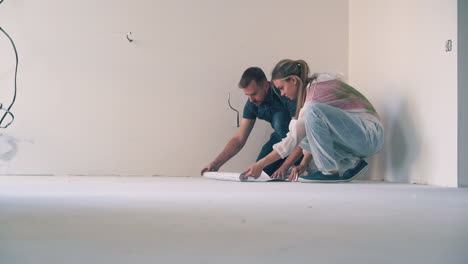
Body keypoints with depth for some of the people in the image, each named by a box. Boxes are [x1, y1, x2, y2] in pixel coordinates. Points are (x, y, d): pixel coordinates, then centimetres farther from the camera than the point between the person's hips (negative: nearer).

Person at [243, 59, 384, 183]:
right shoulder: (314, 84, 10)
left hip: (370, 134, -10)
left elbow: (295, 137, -18)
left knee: (314, 111, -27)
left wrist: (260, 164, -14)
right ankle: (352, 163, 1)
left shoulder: (317, 88, -17)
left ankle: (331, 171, -19)